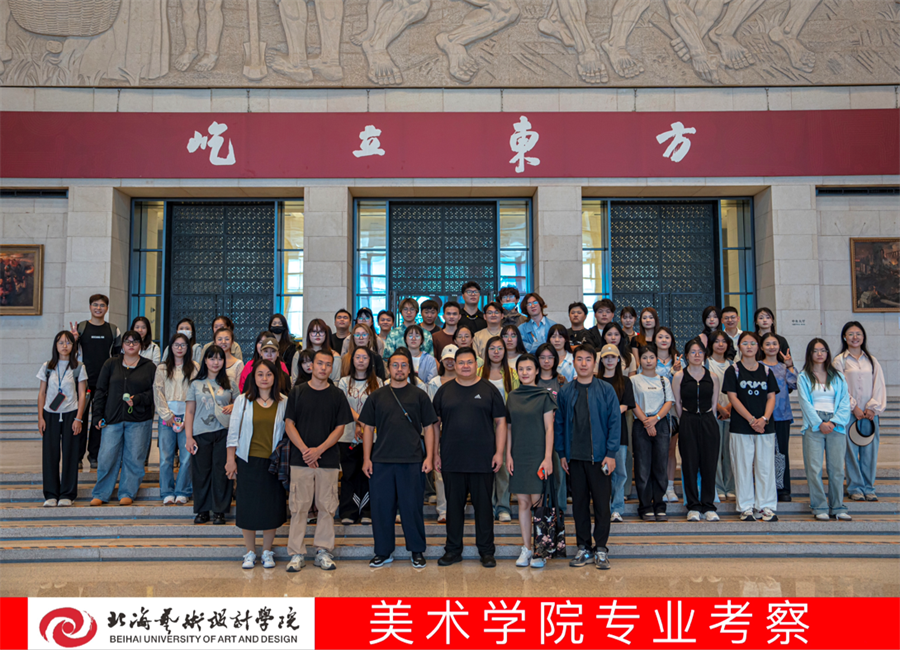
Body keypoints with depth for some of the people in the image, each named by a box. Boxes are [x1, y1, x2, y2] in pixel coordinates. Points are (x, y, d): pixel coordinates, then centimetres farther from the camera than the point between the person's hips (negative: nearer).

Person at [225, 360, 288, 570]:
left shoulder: (283, 403, 3)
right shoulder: (243, 401, 3)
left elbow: (288, 433, 5)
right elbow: (233, 432, 4)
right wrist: (231, 459, 0)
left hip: (273, 462, 0)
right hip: (248, 461, 0)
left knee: (272, 507, 3)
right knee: (248, 506, 4)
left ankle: (267, 551, 19)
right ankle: (250, 552, 19)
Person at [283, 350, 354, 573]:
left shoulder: (337, 395, 5)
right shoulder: (298, 392, 5)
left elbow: (340, 428, 2)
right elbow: (289, 424, 2)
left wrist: (319, 450, -10)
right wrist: (304, 449, -10)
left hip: (328, 460, 1)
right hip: (301, 459, 0)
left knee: (327, 506, 4)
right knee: (299, 506, 1)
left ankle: (323, 551, 14)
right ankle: (297, 554, 9)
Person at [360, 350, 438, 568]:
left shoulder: (419, 395, 6)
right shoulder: (377, 396, 10)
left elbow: (428, 428, 6)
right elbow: (368, 428, 11)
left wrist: (429, 456, -3)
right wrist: (366, 458, 3)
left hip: (412, 461, -2)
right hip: (381, 460, 2)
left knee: (412, 506, 2)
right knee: (381, 507, 6)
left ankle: (417, 550, 17)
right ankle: (383, 552, 18)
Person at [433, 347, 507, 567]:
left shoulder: (489, 390, 4)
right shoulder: (444, 391, 8)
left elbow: (500, 422, 3)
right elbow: (435, 424, 9)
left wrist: (499, 452, -5)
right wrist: (436, 454, 3)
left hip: (483, 461, -1)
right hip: (451, 461, 1)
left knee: (483, 505, 5)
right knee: (454, 505, 9)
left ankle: (486, 551, 16)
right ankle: (453, 550, 20)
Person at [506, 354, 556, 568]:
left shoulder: (544, 396, -3)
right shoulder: (512, 396, 9)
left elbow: (549, 428, -5)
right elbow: (509, 428, 12)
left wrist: (548, 457, -11)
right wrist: (508, 454, 5)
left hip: (538, 454, -4)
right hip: (519, 455, 4)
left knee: (537, 502, -5)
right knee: (522, 502, 6)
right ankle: (526, 548, 15)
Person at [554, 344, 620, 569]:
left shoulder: (606, 390, -1)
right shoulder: (565, 392, 5)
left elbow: (615, 422, -3)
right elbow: (559, 424, 8)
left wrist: (611, 453, -9)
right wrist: (561, 453, 3)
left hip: (599, 456, -2)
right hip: (574, 457, 2)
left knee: (601, 502, 3)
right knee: (579, 502, 9)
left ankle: (601, 548, 14)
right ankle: (584, 547, 20)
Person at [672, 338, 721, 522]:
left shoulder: (712, 377, 8)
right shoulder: (679, 376, 3)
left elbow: (714, 404, 11)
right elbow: (677, 404, 4)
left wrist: (707, 420, 4)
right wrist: (687, 422, 4)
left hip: (708, 423, 2)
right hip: (688, 423, -1)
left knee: (709, 465, 1)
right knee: (690, 465, 1)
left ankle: (708, 506, 11)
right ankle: (693, 507, 9)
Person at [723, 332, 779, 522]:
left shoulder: (766, 370, 11)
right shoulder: (733, 370, 2)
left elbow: (771, 397, 6)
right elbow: (733, 398, -6)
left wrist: (764, 418, -11)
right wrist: (751, 420, -14)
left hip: (765, 426, 3)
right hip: (741, 426, -2)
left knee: (766, 466, 4)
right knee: (743, 467, 1)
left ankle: (766, 506, 13)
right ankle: (746, 508, 9)